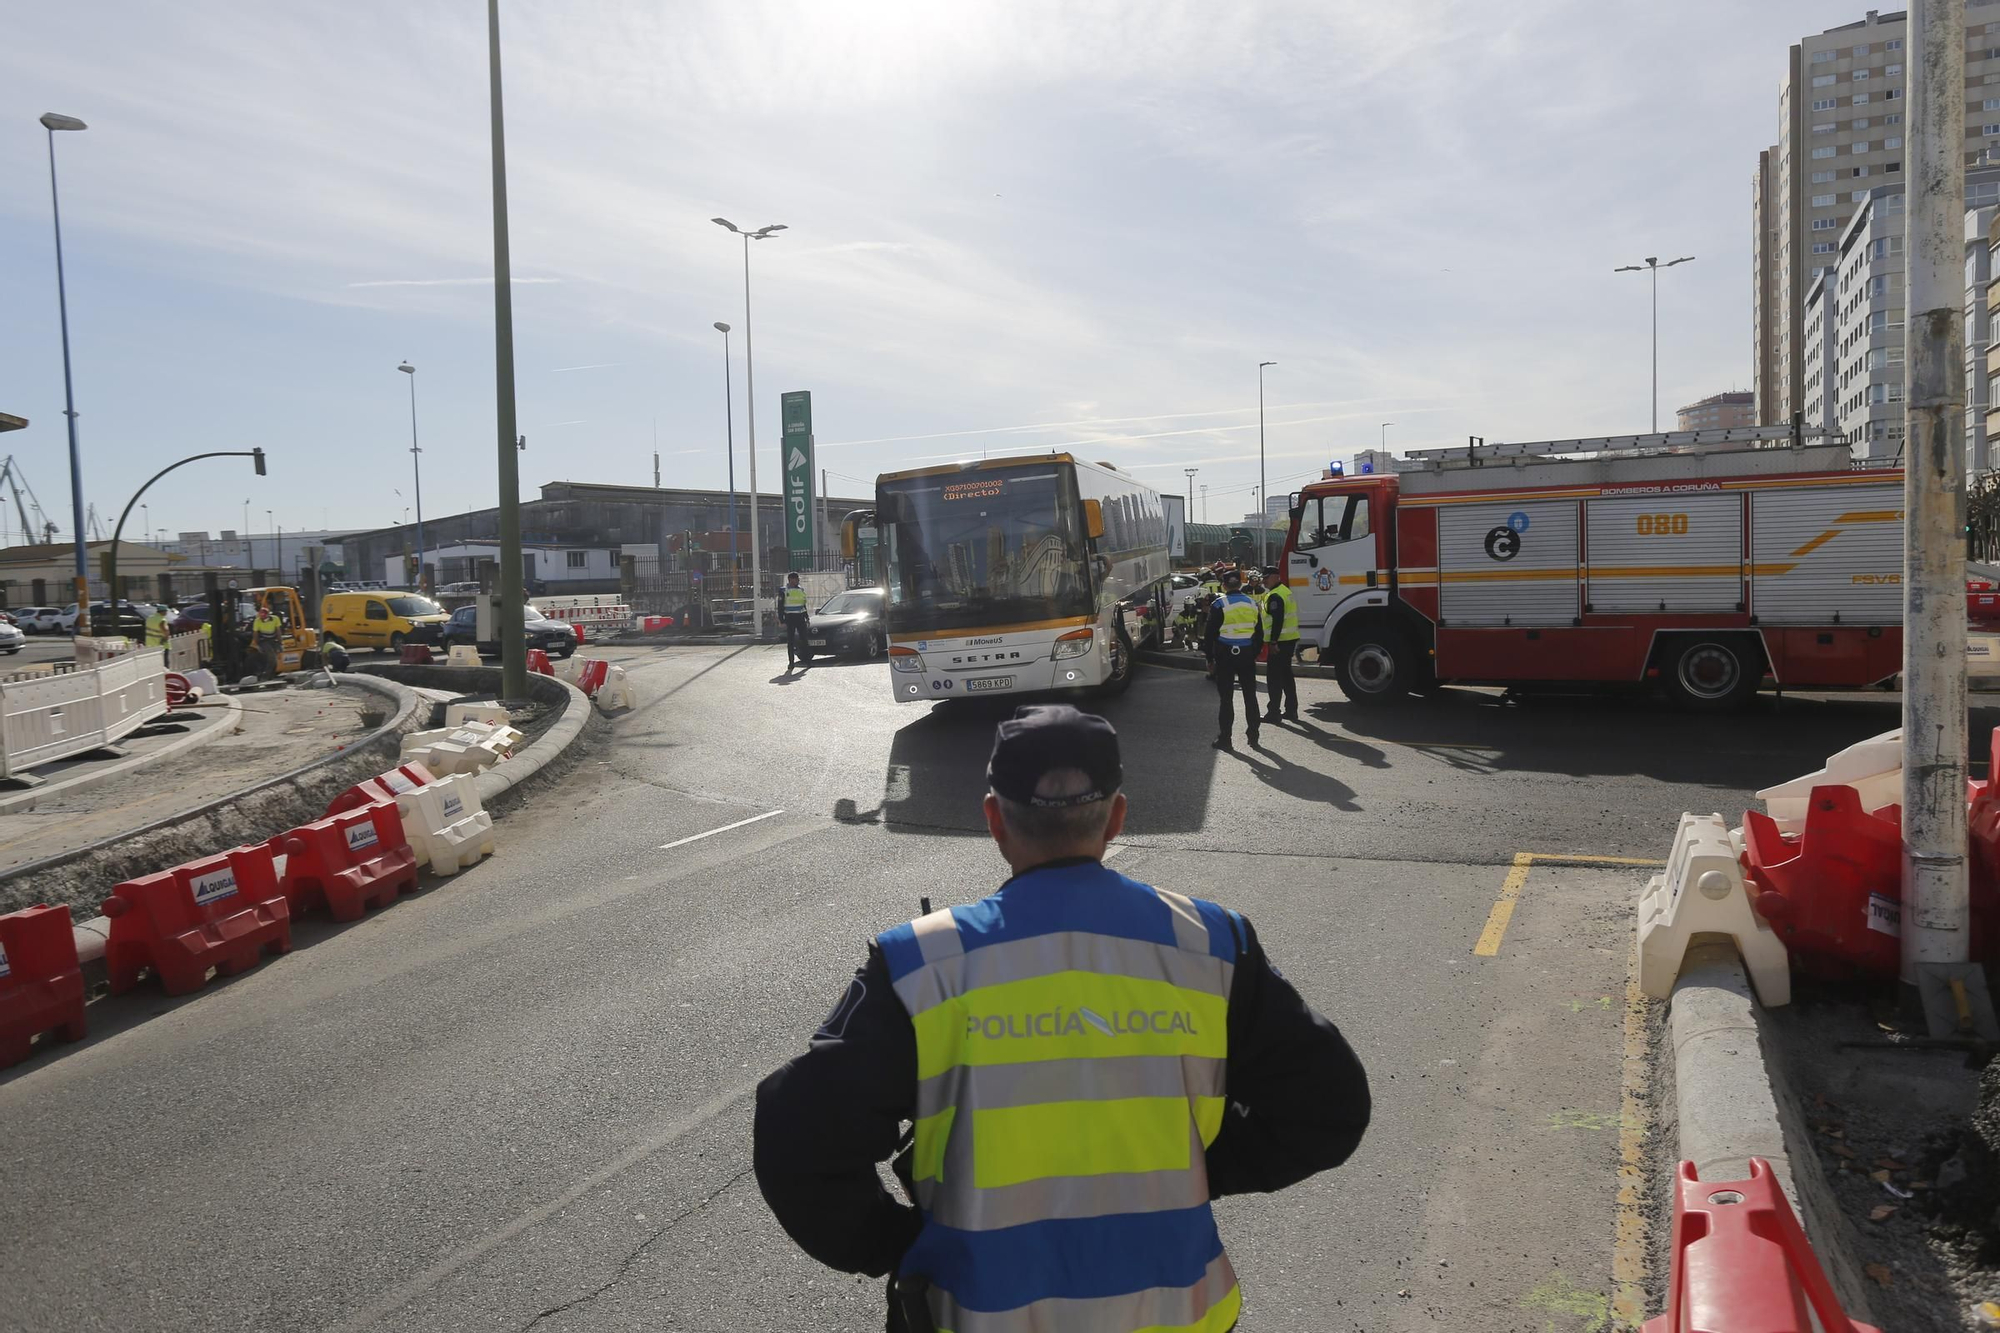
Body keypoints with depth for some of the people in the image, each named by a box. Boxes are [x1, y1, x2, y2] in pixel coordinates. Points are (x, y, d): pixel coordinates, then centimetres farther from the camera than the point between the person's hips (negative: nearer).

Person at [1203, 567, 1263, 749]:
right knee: (1250, 696, 12)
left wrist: (1210, 659, -1)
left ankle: (1225, 738, 2)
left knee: (1226, 698, 1)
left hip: (1225, 655, -4)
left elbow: (1210, 634, -8)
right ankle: (1253, 735, 16)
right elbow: (1259, 633, 12)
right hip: (1247, 655, 4)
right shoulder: (1252, 604, 7)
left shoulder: (1219, 605, -8)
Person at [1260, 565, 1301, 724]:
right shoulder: (1286, 591, 17)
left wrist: (1273, 642, -23)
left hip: (1280, 641, -10)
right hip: (1291, 639, 10)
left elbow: (1277, 620, -23)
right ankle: (1291, 710, 19)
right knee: (1286, 675, 16)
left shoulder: (1275, 596, -15)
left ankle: (1273, 712, -5)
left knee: (1274, 676, -6)